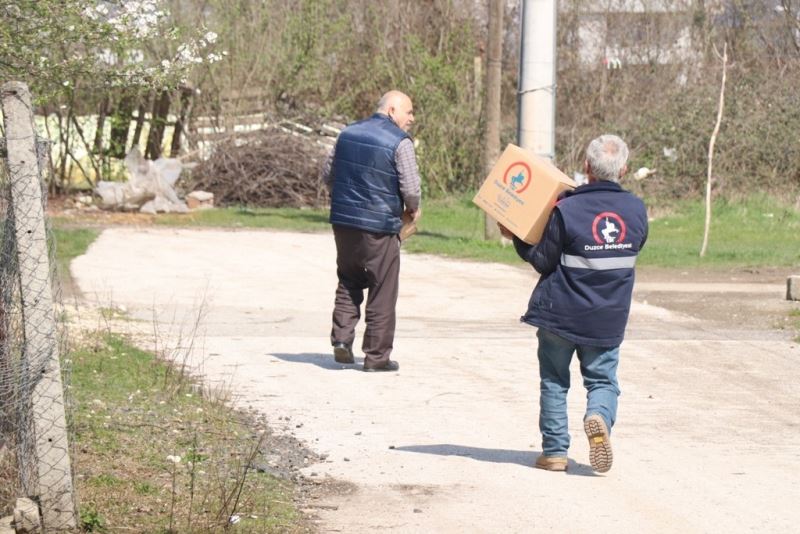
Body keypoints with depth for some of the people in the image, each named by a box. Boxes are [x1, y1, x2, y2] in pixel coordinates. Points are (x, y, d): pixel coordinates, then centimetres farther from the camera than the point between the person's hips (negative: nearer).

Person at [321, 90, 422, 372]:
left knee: (348, 283, 20)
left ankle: (341, 337, 5)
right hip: (380, 227, -6)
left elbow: (327, 174, 16)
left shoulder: (348, 133, 9)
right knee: (382, 293, 4)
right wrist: (412, 210, 6)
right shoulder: (400, 142, -11)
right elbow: (410, 188, -14)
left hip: (343, 221, 6)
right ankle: (377, 356, 7)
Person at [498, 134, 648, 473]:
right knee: (603, 379, 11)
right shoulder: (636, 210, -3)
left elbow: (543, 261, -10)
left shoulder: (567, 210, -16)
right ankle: (600, 418, -20)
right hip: (609, 318, 2)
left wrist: (516, 239, 5)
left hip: (560, 313, -2)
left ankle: (555, 451, 11)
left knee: (554, 382, 11)